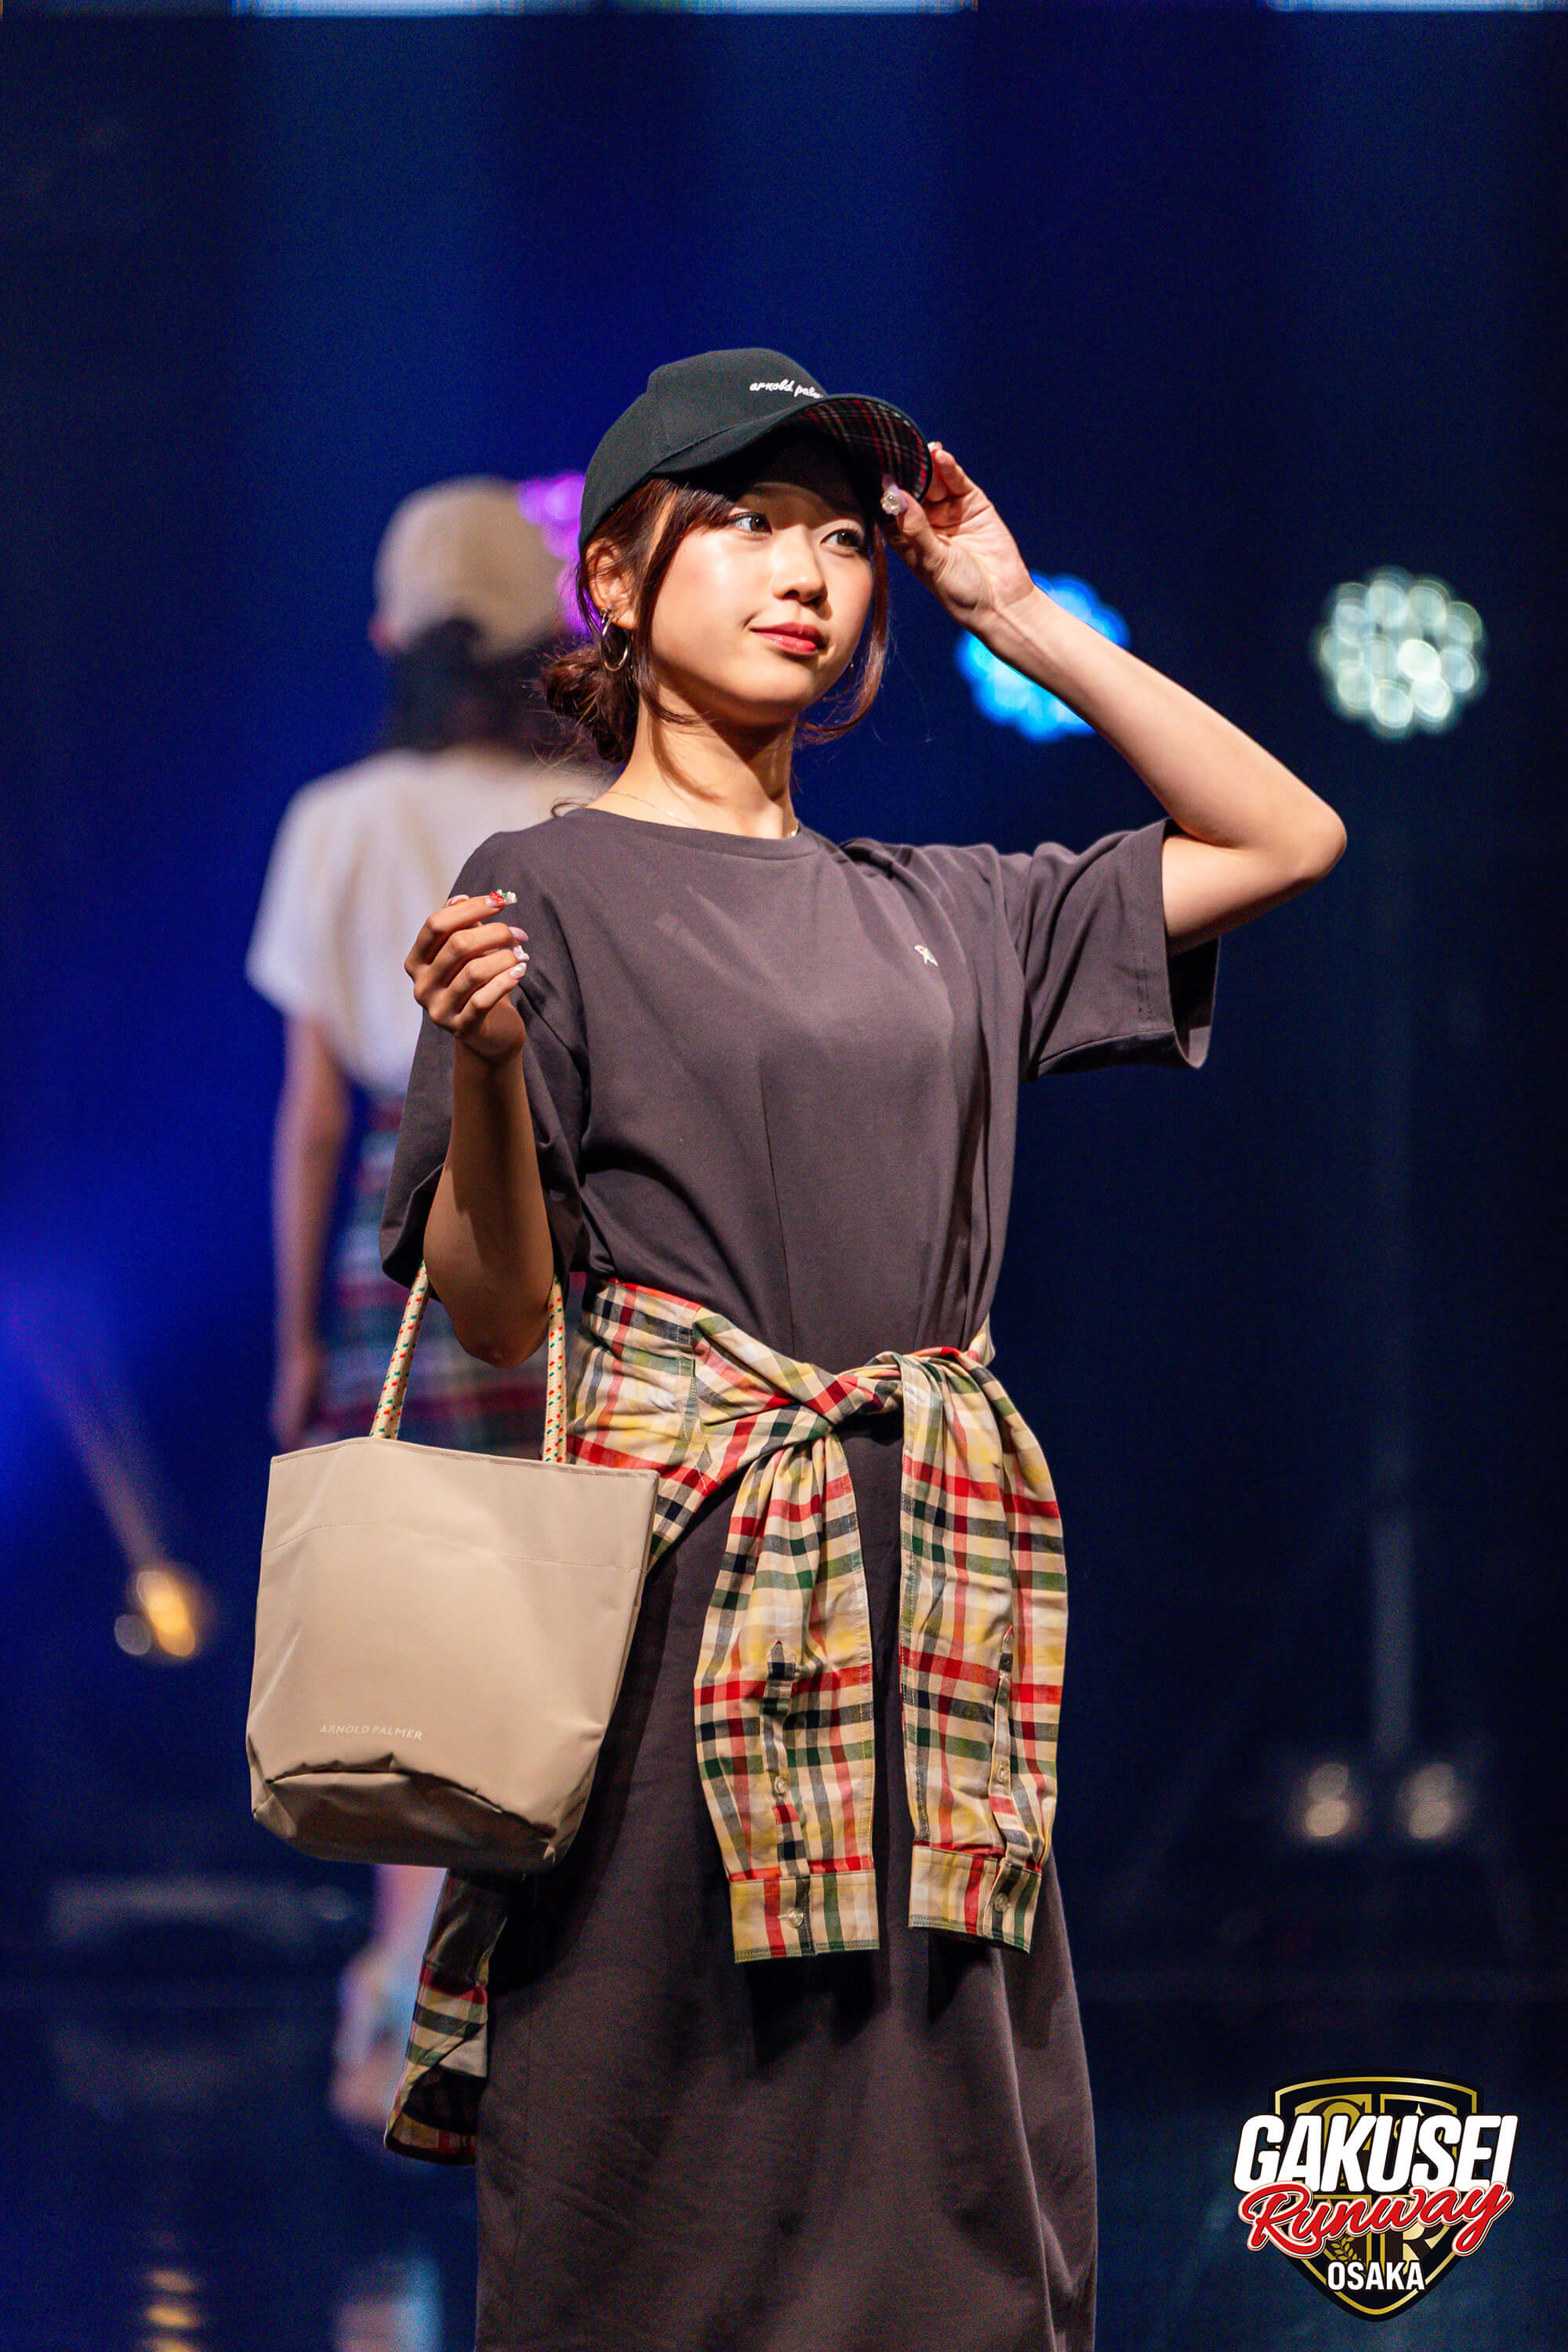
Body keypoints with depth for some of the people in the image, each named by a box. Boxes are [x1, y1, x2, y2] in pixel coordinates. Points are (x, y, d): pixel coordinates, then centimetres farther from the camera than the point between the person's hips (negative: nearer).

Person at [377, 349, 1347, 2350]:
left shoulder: (942, 915, 16)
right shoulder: (550, 893, 0)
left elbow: (1283, 837, 20)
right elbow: (495, 1317, -4)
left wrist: (1018, 620, 15)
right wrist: (483, 1065, -23)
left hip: (937, 1578, 5)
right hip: (678, 1559, -5)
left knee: (940, 2166, 4)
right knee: (664, 2165, -4)